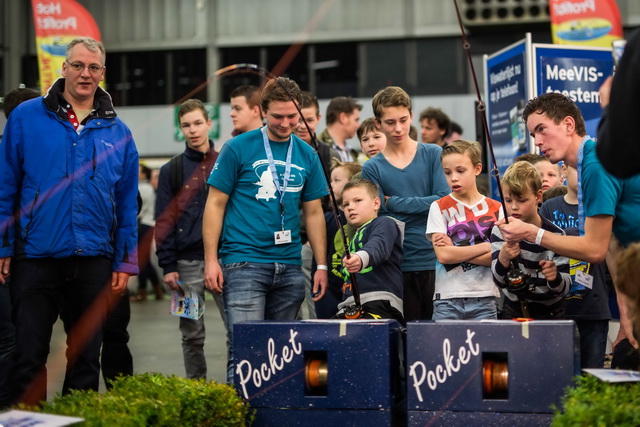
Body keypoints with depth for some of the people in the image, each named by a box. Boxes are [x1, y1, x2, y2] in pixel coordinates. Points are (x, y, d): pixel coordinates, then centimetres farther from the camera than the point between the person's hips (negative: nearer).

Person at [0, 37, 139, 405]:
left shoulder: (117, 132, 7)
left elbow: (127, 204, 9)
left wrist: (126, 261, 5)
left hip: (94, 260, 2)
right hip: (36, 257, -2)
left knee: (87, 357, 10)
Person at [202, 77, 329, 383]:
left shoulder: (307, 155, 11)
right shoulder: (238, 148, -2)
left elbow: (314, 212, 16)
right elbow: (216, 204, 0)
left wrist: (322, 266, 10)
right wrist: (211, 260, -6)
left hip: (289, 267, 4)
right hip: (244, 263, -4)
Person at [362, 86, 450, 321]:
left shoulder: (433, 154, 6)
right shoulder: (372, 168, 5)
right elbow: (379, 218, -3)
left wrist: (395, 202, -5)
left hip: (436, 260, 0)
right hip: (398, 266, 0)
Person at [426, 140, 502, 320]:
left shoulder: (495, 209, 7)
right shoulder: (439, 207, 4)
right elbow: (443, 255, -8)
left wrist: (456, 251, -9)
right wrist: (487, 246, -6)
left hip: (484, 298, 1)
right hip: (447, 298, -1)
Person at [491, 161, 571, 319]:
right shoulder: (500, 231, -9)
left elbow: (564, 288, -14)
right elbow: (500, 282, -16)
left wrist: (554, 277, -36)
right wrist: (502, 259, -36)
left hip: (550, 313, -1)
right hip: (514, 311, 2)